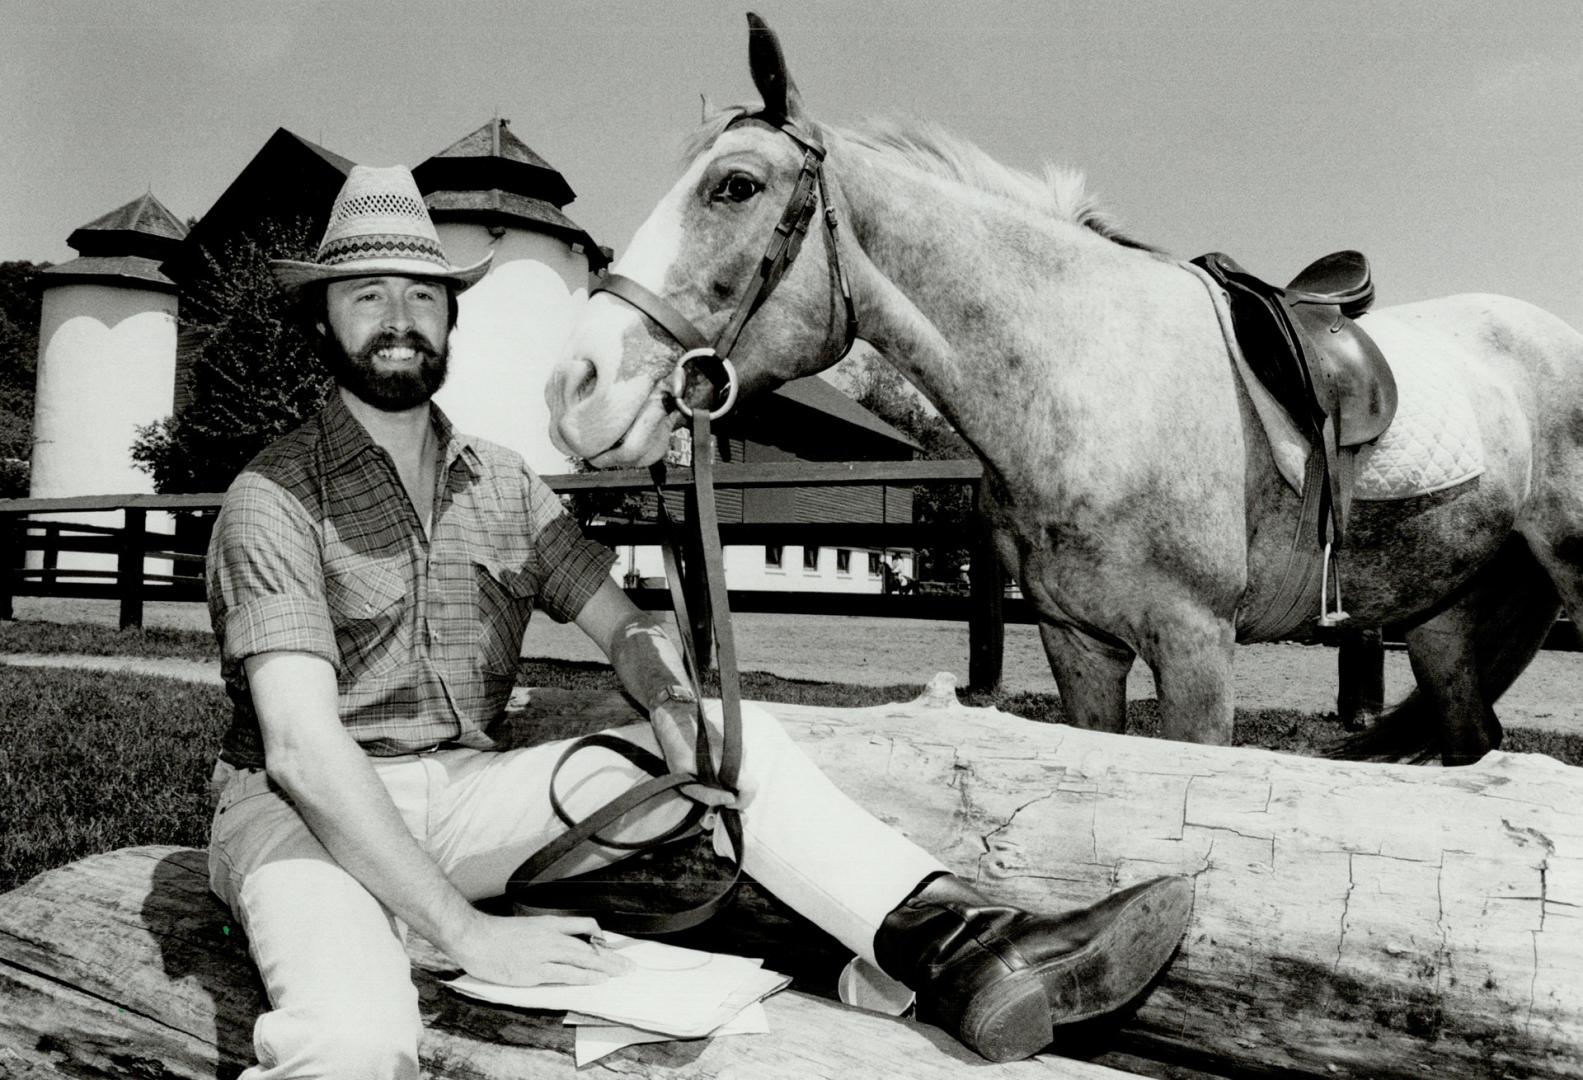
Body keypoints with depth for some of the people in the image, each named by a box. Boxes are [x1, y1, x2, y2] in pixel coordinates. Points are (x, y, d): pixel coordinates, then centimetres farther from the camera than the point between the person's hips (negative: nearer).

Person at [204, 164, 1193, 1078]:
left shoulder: (504, 484, 8)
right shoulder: (275, 498, -10)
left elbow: (623, 625, 4)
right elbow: (304, 748, -21)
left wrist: (671, 706, -21)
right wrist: (465, 931, -27)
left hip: (464, 794, 5)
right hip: (307, 808, -4)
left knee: (741, 743, -18)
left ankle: (956, 943, -28)